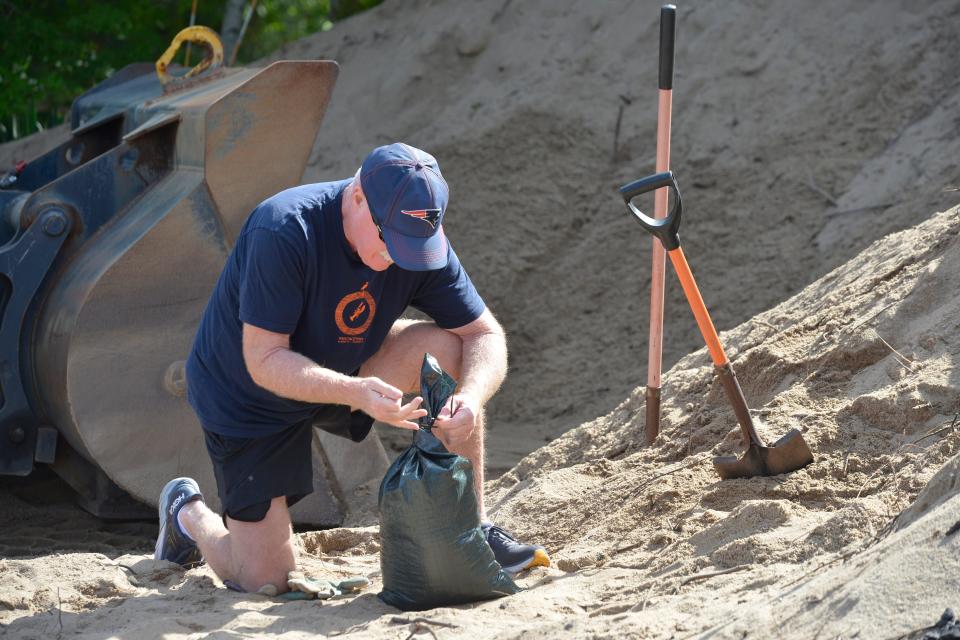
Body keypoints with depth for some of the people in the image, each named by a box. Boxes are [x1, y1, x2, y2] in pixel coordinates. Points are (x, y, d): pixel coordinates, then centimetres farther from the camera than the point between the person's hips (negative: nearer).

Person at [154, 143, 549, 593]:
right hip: (247, 401, -5)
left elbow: (485, 335, -13)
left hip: (344, 369, 5)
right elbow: (264, 362, -33)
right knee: (265, 580, -8)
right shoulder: (284, 231, -34)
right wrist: (357, 393, -48)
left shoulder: (419, 239, -17)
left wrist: (470, 398, -35)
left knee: (447, 348, -22)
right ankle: (187, 512, 24)